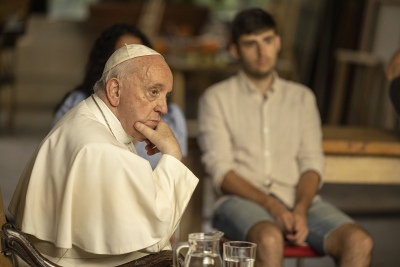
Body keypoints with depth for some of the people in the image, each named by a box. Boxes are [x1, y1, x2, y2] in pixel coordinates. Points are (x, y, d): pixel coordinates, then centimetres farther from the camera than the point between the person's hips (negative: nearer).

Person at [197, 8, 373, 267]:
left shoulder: (302, 97, 19)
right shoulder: (216, 98, 8)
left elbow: (312, 163, 9)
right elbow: (221, 170, -3)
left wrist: (301, 209, -12)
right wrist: (271, 205, -17)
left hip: (299, 200, 4)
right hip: (242, 200, -3)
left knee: (360, 242, -25)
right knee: (269, 239, -39)